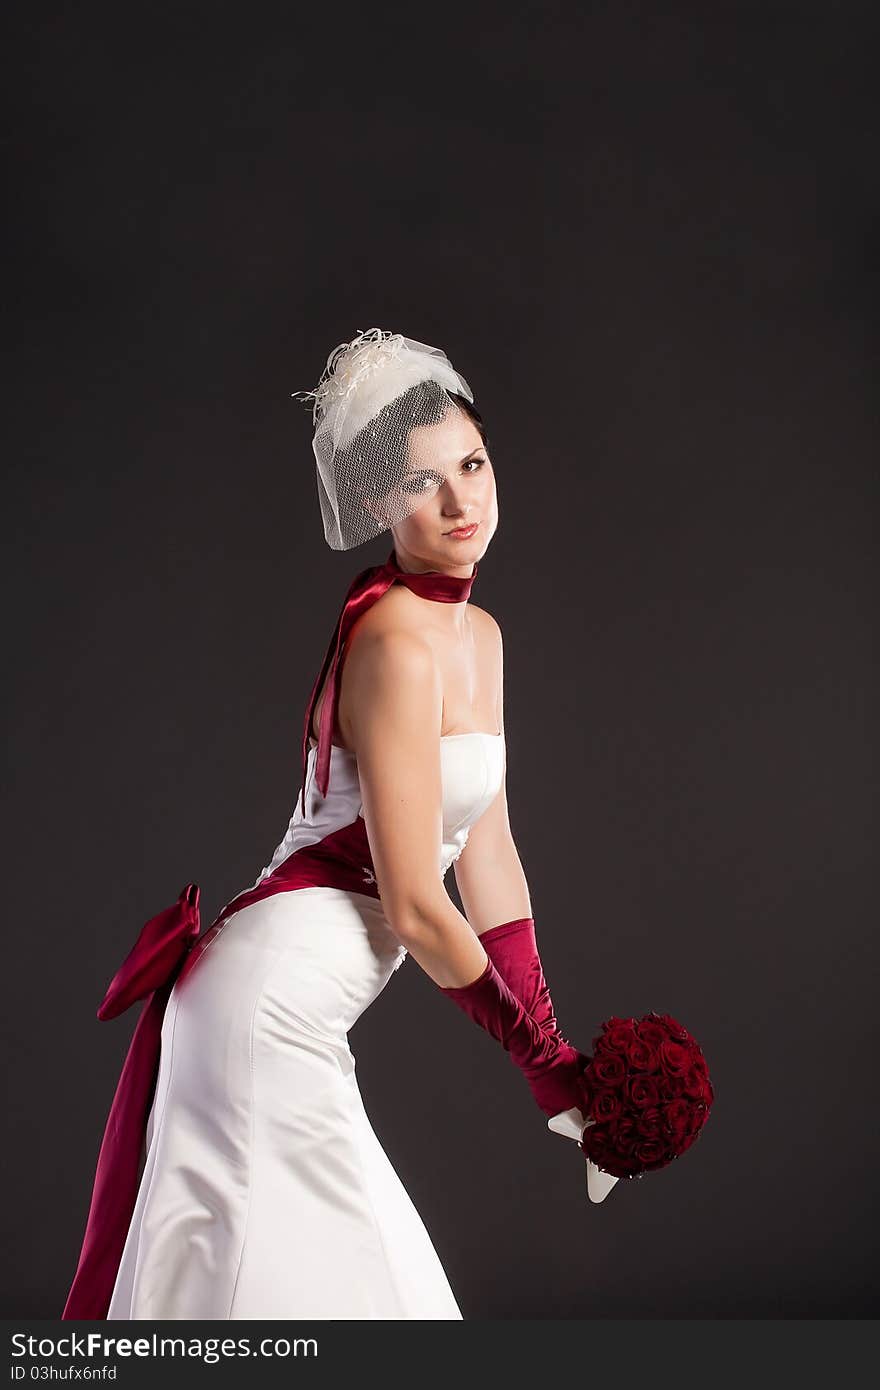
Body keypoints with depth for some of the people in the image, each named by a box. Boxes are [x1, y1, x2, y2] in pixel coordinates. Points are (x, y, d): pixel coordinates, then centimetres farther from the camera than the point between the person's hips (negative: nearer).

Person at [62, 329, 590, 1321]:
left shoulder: (479, 636, 12)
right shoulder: (396, 640, -17)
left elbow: (488, 862, 13)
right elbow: (414, 908, -18)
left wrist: (557, 1065, 10)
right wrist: (544, 1060, -5)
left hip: (293, 1012, 9)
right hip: (273, 1004, -9)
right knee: (295, 1283, -3)